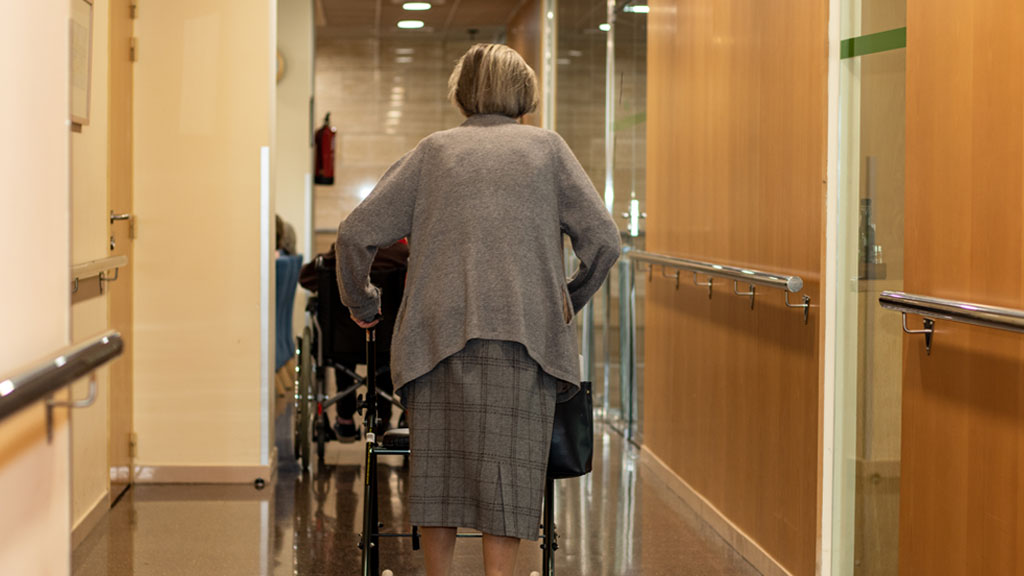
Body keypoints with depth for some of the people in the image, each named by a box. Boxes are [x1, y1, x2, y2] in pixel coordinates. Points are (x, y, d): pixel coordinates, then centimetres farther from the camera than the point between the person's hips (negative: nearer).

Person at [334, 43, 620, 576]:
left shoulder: (433, 151, 15)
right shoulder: (546, 146, 14)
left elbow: (355, 235, 9)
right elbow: (603, 239, 5)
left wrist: (361, 303, 24)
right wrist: (569, 303, 20)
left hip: (438, 331, 1)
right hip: (523, 332, -1)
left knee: (437, 467, 10)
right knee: (508, 470, -1)